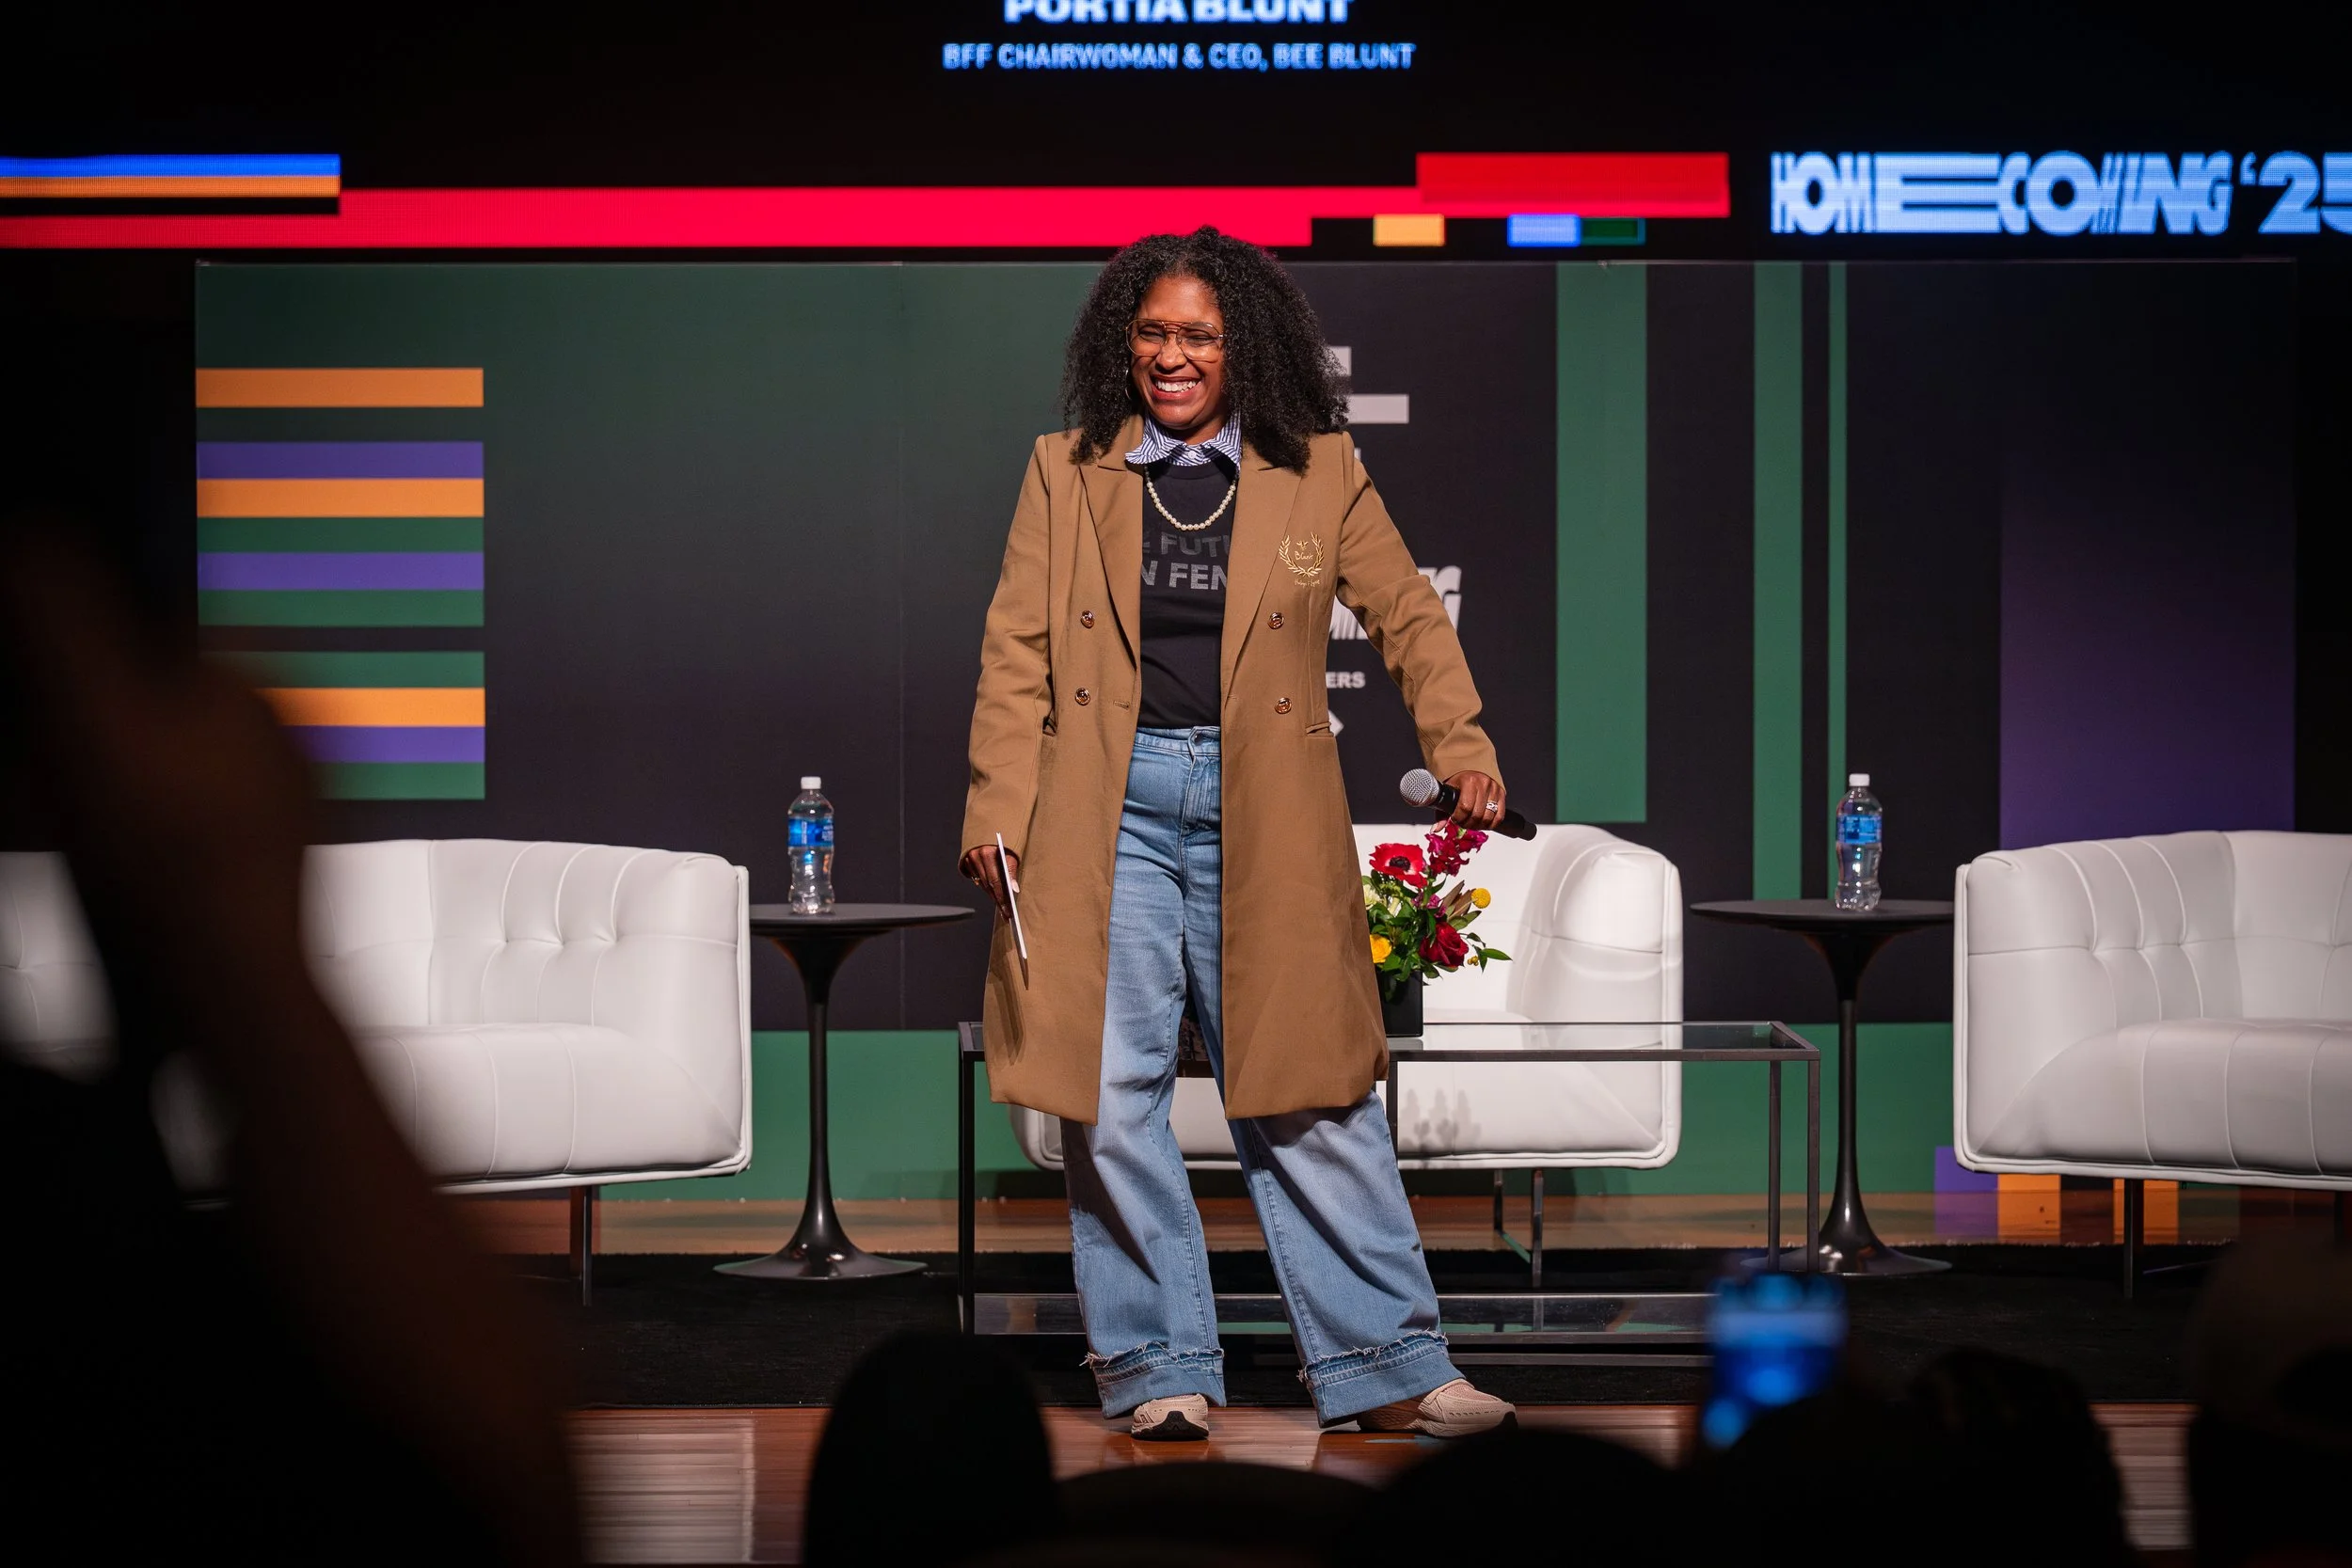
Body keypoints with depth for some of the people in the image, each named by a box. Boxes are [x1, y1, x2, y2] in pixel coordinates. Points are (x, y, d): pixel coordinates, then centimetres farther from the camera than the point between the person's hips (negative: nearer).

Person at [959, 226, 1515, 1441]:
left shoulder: (1320, 474, 8)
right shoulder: (1065, 472, 9)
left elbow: (1406, 618, 11)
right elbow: (1016, 651, 7)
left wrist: (1463, 751, -2)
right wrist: (997, 808, -3)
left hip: (1263, 821, 0)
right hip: (1109, 810, 1)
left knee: (1306, 1096, 1)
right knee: (1110, 1094, -2)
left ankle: (1382, 1368, 8)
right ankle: (1161, 1370, 8)